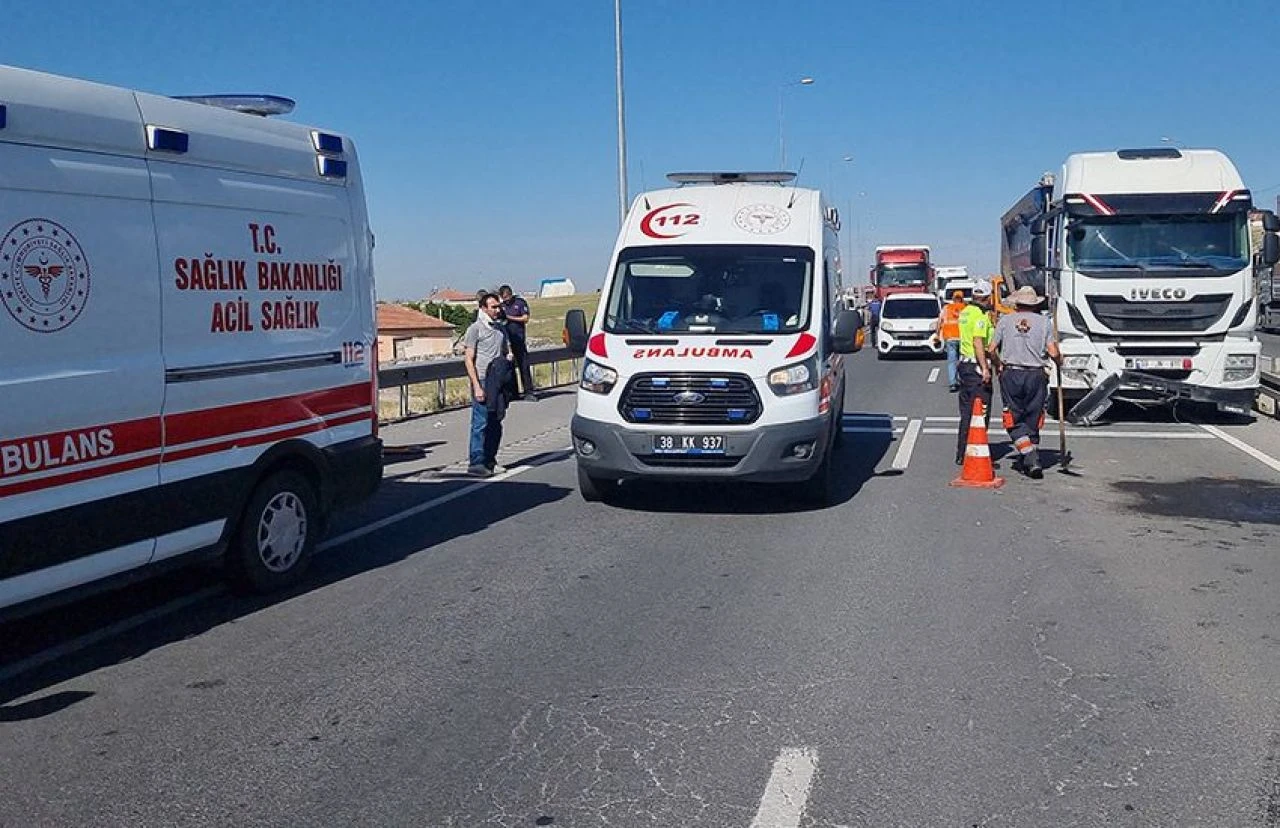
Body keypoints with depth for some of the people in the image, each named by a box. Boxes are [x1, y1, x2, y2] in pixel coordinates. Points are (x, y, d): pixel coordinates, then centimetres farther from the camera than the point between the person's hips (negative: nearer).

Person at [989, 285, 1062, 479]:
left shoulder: (1005, 320, 3)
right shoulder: (1043, 321, 2)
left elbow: (992, 349, 1)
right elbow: (1053, 353, -4)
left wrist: (998, 365, 20)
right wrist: (1060, 361, 18)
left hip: (1011, 374, -1)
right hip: (1036, 375, 1)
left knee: (1015, 420, 4)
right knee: (1032, 419, 13)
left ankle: (1030, 458, -13)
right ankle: (1024, 461, 19)